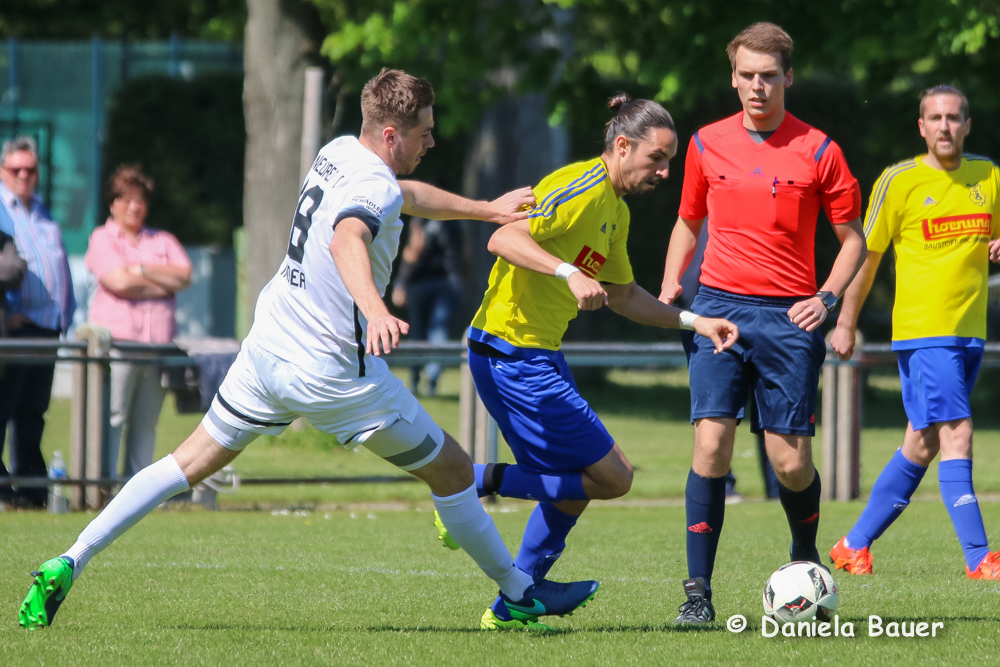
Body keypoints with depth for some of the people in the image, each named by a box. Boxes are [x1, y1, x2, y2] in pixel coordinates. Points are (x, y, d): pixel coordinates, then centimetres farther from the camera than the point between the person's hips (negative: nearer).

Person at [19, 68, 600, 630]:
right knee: (452, 470, 8)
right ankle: (521, 593, 20)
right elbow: (347, 240, -44)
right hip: (336, 372, -8)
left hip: (268, 346, 8)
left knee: (192, 462, 12)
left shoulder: (338, 152, 8)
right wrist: (375, 309, -61)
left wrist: (486, 209, 31)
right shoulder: (373, 186, -21)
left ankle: (69, 562, 0)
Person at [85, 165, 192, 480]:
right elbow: (119, 282, -8)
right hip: (117, 338, -4)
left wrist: (142, 269, -4)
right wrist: (164, 283, 1)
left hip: (158, 344, 4)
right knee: (112, 416, -11)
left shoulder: (163, 241, 20)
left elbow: (185, 276, 5)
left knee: (146, 421, 3)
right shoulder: (102, 239, 7)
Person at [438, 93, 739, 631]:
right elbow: (504, 239, -26)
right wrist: (570, 273, -37)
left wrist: (692, 321, 20)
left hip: (537, 356, 10)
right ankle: (477, 483, -4)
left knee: (574, 484, 17)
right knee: (612, 477, -7)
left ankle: (512, 606, 21)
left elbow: (622, 294, 28)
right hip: (513, 355, -10)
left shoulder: (616, 211, 17)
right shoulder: (583, 188, -15)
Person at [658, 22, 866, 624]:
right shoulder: (708, 145, 8)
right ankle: (699, 591, -9)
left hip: (788, 318, -1)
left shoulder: (818, 151, 0)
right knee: (711, 443, -13)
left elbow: (853, 239, 7)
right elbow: (689, 221, 23)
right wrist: (670, 284, 8)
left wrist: (828, 297, -8)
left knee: (791, 462, -2)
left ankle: (806, 565, 27)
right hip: (720, 305, 1)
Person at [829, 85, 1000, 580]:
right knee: (957, 435, -14)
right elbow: (866, 255, 2)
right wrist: (845, 324, 2)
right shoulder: (899, 181, -4)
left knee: (923, 445, 10)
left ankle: (855, 545, 21)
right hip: (922, 331, -6)